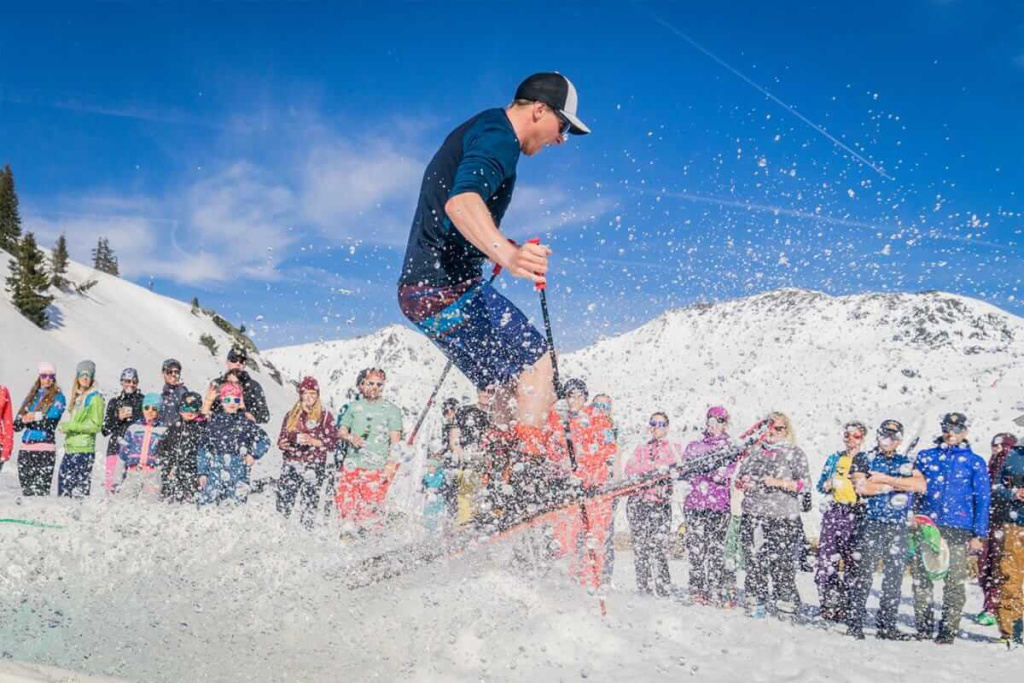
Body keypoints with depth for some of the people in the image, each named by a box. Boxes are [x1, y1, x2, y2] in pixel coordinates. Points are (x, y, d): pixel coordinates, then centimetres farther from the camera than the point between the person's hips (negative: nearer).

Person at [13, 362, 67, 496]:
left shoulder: (58, 397, 4)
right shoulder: (32, 396, 18)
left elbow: (50, 423, -9)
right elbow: (16, 424, 11)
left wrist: (33, 418, -17)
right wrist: (23, 420, -10)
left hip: (44, 449, -5)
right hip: (25, 448, 5)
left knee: (40, 492, -11)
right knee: (26, 491, 5)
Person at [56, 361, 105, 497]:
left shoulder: (95, 398, -6)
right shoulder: (77, 397, 17)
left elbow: (96, 426, -12)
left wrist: (70, 426, -12)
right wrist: (65, 427, 8)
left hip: (84, 449, -7)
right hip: (71, 448, 8)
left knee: (80, 487, -8)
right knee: (63, 483, 5)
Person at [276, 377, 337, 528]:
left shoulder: (325, 416, 4)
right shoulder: (291, 415, 14)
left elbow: (332, 442, 0)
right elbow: (283, 436, 20)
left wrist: (312, 441, -14)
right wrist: (282, 444, -3)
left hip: (314, 466, -3)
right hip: (291, 464, 3)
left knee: (310, 503, -6)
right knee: (283, 500, -3)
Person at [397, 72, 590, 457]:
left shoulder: (479, 130, 20)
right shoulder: (498, 136, -13)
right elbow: (461, 201, -33)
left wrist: (503, 250, 45)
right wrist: (506, 253, -50)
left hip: (420, 289, 10)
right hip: (446, 286, -10)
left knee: (511, 385, 15)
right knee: (537, 364, -6)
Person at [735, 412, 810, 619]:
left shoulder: (794, 453, 3)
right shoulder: (754, 451, 16)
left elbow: (804, 482, -4)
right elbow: (740, 474, 25)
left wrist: (778, 482, -15)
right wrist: (743, 482, 3)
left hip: (783, 517, -4)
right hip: (753, 515, 4)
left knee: (783, 562, -8)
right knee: (754, 560, 6)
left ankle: (786, 606, 0)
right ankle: (755, 604, 16)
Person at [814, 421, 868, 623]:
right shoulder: (834, 459, 16)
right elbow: (821, 486, 17)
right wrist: (831, 483, -3)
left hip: (857, 514, -2)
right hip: (834, 512, 2)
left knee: (852, 562, -3)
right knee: (826, 559, -7)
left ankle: (846, 609, 4)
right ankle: (827, 608, -1)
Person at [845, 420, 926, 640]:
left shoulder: (906, 463, 15)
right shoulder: (864, 459, 7)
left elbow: (920, 485, -5)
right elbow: (862, 488, -10)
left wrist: (885, 479, -9)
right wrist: (898, 485, -6)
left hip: (897, 527, 3)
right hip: (870, 524, -3)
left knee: (894, 577, 5)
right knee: (862, 574, -7)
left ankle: (886, 625, 14)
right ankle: (854, 623, -3)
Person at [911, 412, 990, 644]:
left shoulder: (975, 462, 6)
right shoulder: (925, 457, 11)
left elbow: (982, 500, 4)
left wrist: (979, 535, -2)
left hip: (958, 529, -2)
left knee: (954, 581, -2)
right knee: (921, 578, 3)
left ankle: (948, 631, 7)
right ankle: (923, 629, 13)